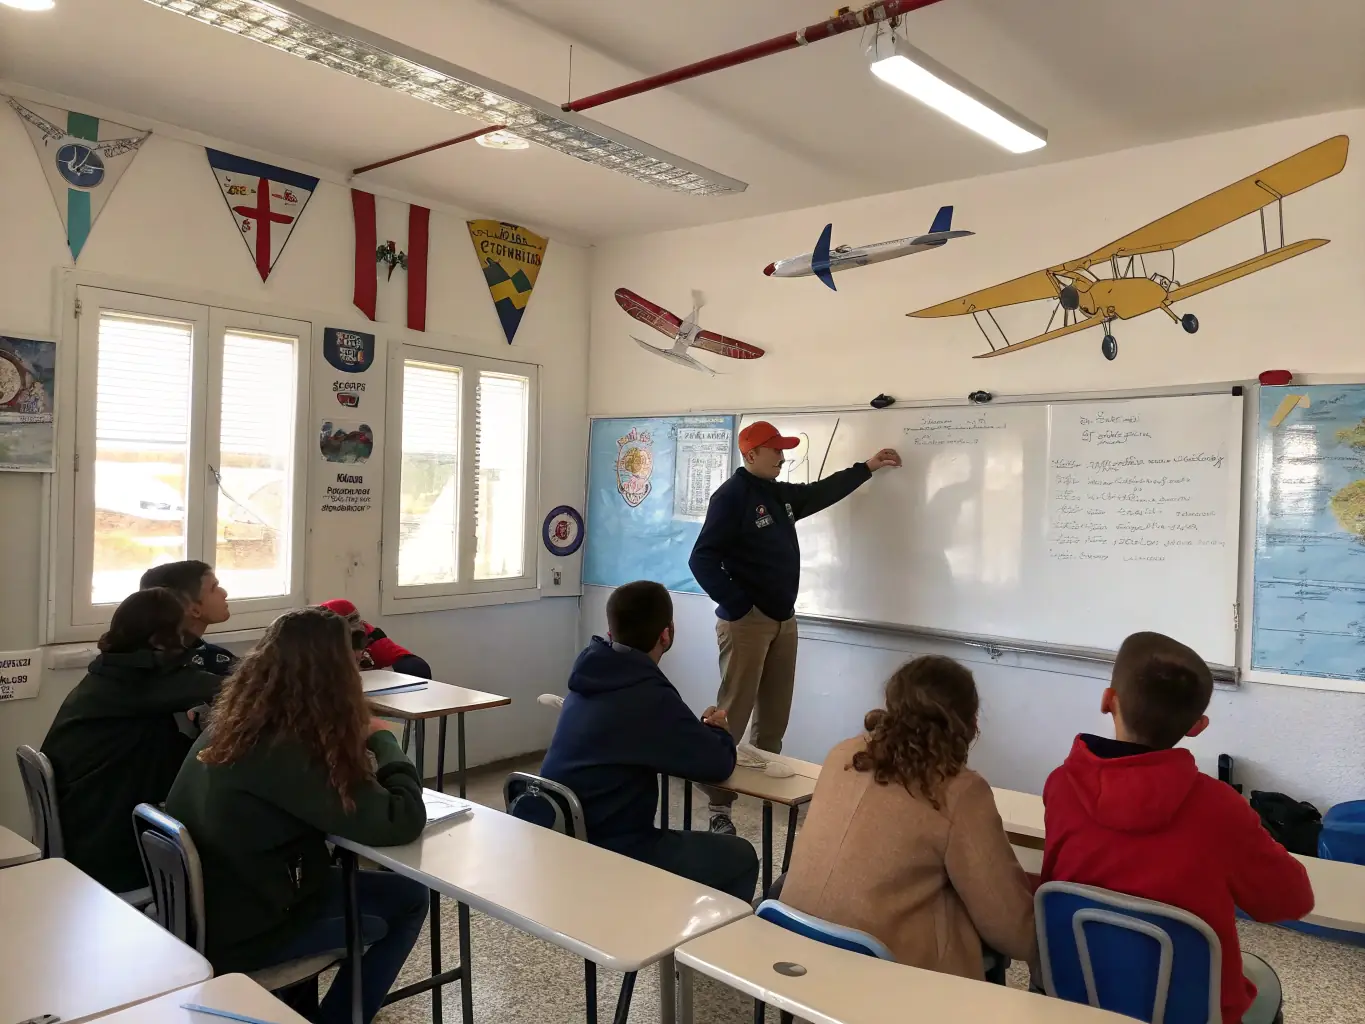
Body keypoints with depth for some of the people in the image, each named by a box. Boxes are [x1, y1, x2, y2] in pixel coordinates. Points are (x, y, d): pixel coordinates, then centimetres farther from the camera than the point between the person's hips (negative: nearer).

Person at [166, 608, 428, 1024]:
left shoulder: (235, 725, -3)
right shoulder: (283, 752, -29)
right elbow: (401, 821, -27)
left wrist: (359, 745, -2)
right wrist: (382, 739, -11)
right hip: (237, 935, -8)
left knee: (407, 895, 15)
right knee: (405, 905, 8)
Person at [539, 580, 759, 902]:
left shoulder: (591, 677, 3)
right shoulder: (649, 696, -22)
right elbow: (718, 764, -11)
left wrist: (699, 728, 8)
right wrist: (717, 731, 10)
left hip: (564, 840, 9)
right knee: (740, 857, 5)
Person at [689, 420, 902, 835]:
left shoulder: (782, 494, 13)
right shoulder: (731, 496, -12)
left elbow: (824, 491, 30)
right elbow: (702, 559, -18)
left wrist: (868, 467, 30)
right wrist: (737, 605, -18)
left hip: (784, 619, 8)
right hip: (747, 621, -8)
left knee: (775, 715, 14)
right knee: (734, 714, -7)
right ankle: (718, 809, -1)